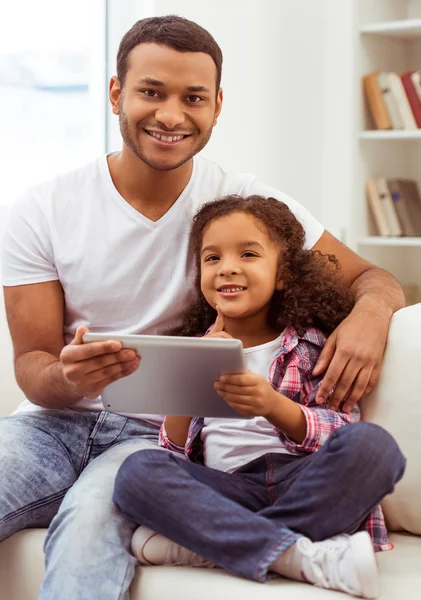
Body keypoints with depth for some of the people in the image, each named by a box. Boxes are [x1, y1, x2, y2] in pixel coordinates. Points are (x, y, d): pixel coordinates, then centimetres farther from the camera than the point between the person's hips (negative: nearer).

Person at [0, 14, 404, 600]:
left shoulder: (248, 202, 1)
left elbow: (372, 278, 6)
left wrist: (370, 311, -20)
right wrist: (69, 378, -25)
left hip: (161, 434, -1)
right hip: (57, 421, 2)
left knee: (90, 518, -33)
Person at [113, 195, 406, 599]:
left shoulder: (311, 344, 10)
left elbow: (342, 436, -2)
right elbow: (175, 453, 10)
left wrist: (274, 406, -21)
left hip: (304, 481, -1)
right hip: (226, 488, 1)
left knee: (372, 444, -30)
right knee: (138, 471, -26)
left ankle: (200, 544, -26)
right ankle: (305, 557, -32)